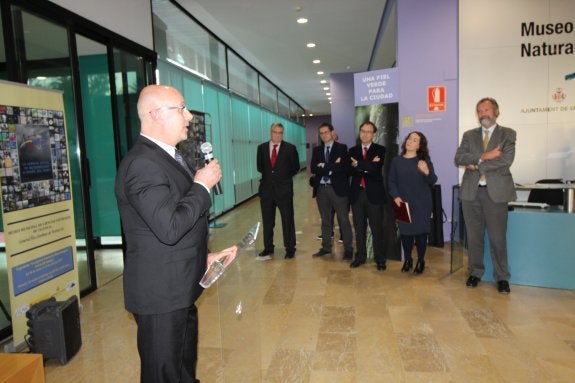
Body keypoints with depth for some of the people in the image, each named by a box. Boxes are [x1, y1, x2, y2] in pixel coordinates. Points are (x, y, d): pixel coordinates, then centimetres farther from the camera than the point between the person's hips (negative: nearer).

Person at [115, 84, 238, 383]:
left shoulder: (167, 157, 11)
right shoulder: (143, 164, -22)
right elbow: (169, 228, -31)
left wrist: (203, 257, 13)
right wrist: (202, 185, -19)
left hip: (178, 291, 10)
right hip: (161, 294, -9)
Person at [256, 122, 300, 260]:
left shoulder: (290, 148, -2)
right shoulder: (262, 148, 6)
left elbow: (295, 167, 5)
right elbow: (259, 167, 14)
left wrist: (285, 177, 2)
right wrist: (269, 175, 8)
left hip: (284, 188, -2)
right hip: (266, 188, 3)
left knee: (287, 220, 5)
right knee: (267, 220, 10)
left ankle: (290, 249, 15)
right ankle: (268, 248, 21)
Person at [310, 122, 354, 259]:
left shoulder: (342, 148, 0)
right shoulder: (317, 150, 11)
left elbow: (344, 167, -14)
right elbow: (313, 169, -3)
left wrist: (324, 166, -11)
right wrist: (332, 167, -13)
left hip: (337, 188, -4)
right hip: (321, 189, 4)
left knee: (344, 220, 1)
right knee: (325, 220, 13)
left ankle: (348, 249, 8)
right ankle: (326, 247, 23)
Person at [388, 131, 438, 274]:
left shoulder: (424, 160, 0)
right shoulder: (396, 161, 5)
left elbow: (433, 181, -7)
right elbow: (391, 181, 4)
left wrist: (427, 172, -29)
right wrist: (395, 196, -11)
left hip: (421, 204, -1)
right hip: (403, 203, 1)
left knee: (420, 231, 1)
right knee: (405, 231, 4)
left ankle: (420, 261, 17)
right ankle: (407, 260, 21)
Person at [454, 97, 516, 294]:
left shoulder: (508, 134, 5)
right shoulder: (469, 135, 12)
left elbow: (507, 160, -11)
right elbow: (459, 158, -3)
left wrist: (477, 164, -10)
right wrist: (483, 156, -15)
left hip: (496, 191, -2)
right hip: (471, 191, 3)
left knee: (498, 237, 2)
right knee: (474, 236, 9)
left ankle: (502, 277, 16)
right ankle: (475, 272, 23)